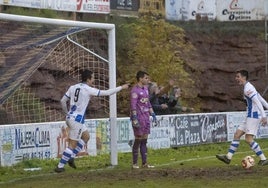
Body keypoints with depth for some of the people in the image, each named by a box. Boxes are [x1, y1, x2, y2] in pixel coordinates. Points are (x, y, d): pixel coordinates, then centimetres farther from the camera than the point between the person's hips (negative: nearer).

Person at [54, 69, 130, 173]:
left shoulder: (73, 87, 8)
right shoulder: (88, 89, -10)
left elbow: (63, 101, 11)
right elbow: (106, 93, -7)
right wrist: (121, 87, 4)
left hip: (70, 117, 8)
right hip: (77, 120, -8)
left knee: (86, 136, 23)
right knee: (72, 144, -3)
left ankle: (71, 157, 18)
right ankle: (60, 166, -2)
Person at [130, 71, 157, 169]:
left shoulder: (145, 88, 16)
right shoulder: (135, 90, -11)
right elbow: (133, 105, -15)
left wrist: (152, 113, 19)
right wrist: (134, 118, -20)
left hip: (146, 117, 8)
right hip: (139, 117, -8)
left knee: (144, 140, 8)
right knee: (138, 139, -5)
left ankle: (144, 163, 11)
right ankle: (134, 163, 2)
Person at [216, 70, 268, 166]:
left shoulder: (248, 89, -15)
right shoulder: (249, 87, 17)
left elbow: (258, 102, -22)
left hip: (253, 116, -10)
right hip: (250, 116, 10)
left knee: (248, 139, -13)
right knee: (237, 134, 8)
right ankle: (228, 157, 8)